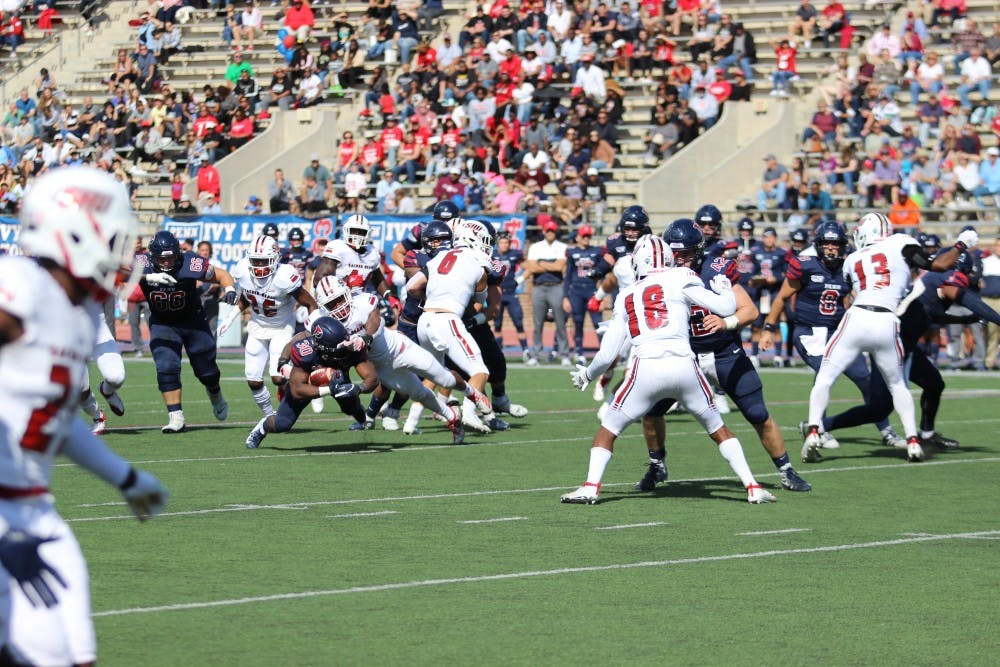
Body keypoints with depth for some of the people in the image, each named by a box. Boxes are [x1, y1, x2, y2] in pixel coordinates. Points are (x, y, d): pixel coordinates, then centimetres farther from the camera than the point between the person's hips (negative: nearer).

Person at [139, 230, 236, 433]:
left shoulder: (190, 264, -25)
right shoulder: (144, 264, -23)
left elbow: (221, 274, -11)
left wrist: (230, 289, -32)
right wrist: (150, 277, -55)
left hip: (192, 321, 0)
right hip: (162, 323, 0)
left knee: (206, 370, 10)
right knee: (167, 368, -18)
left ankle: (216, 397, 44)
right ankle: (175, 418, -10)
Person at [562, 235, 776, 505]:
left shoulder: (626, 297, 18)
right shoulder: (680, 280, 10)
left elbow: (607, 354, 18)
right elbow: (726, 307, 5)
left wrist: (587, 374, 37)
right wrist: (723, 287, 27)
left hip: (645, 370, 0)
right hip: (683, 366, 0)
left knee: (608, 429, 15)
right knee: (718, 430, 18)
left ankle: (590, 487, -2)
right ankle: (752, 487, 13)